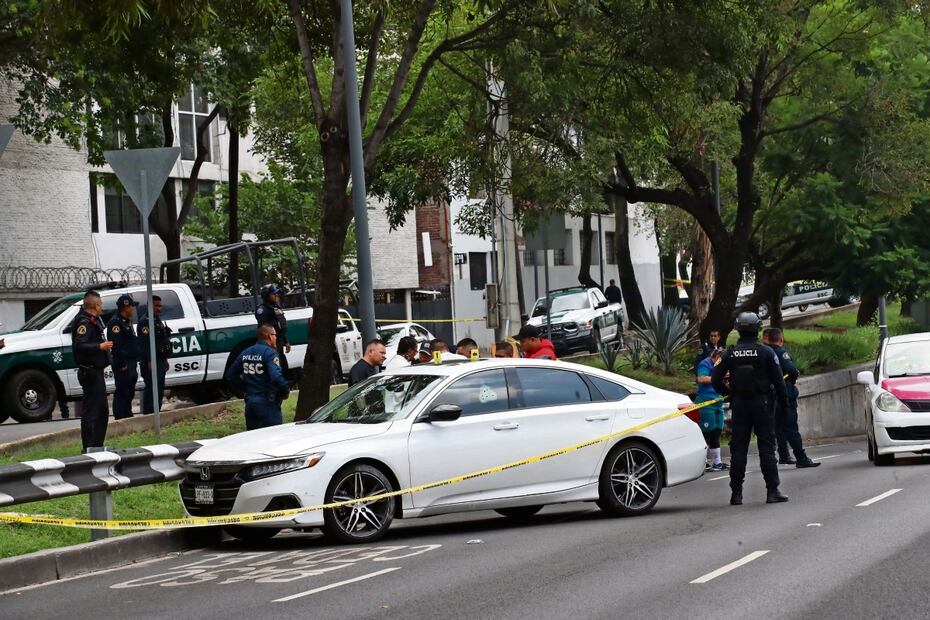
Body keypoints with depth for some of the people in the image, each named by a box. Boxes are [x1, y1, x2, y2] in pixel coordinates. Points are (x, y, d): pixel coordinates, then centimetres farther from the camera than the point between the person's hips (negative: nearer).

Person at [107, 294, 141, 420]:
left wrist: (136, 361, 20)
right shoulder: (115, 322, -14)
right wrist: (122, 364, -23)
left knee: (129, 393, 15)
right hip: (123, 366, -10)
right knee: (122, 393, -8)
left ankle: (128, 417, 22)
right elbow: (115, 345, -22)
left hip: (131, 364, 10)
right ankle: (120, 419, -7)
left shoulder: (128, 321, 19)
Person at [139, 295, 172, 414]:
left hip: (160, 360, 10)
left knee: (160, 390, 13)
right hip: (151, 361, -10)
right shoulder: (145, 321, -13)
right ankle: (149, 413, -12)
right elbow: (145, 343, -21)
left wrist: (165, 359, 24)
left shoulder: (158, 320, 20)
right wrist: (149, 361, -26)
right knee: (152, 389, -12)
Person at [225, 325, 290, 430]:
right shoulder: (270, 353, -12)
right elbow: (276, 377, -25)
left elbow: (230, 376, 15)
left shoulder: (245, 353, 11)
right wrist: (286, 390, -9)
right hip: (267, 403, -7)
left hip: (250, 401, 7)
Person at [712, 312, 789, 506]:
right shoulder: (765, 352, -7)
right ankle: (772, 491, 0)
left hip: (739, 405, 2)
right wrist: (783, 401, 5)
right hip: (762, 403, -2)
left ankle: (736, 493, 5)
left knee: (738, 448, 6)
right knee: (767, 447, 2)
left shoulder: (730, 353, 0)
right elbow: (778, 380, -6)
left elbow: (715, 380, 2)